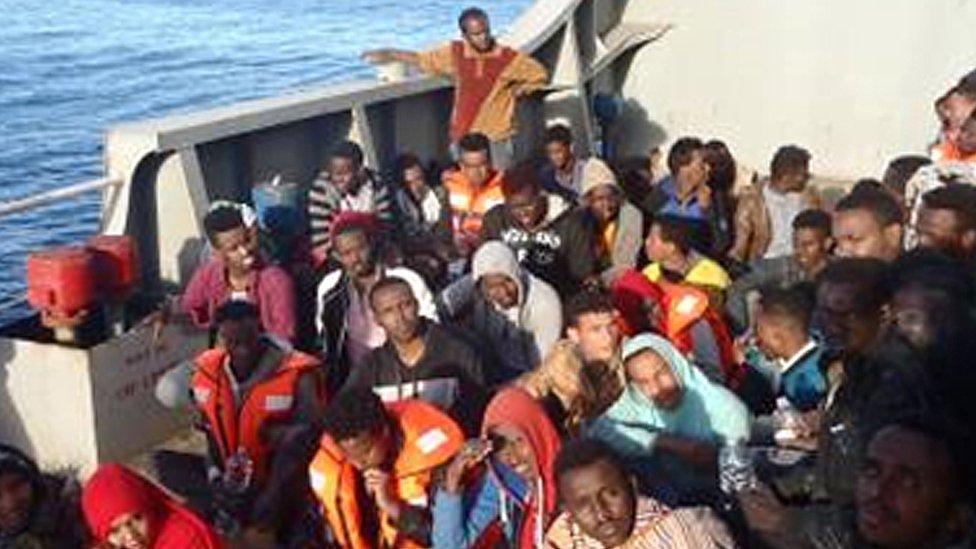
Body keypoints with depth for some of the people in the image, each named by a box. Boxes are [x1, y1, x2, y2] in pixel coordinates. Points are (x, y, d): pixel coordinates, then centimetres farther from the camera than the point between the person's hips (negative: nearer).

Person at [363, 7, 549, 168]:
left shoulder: (509, 57, -7)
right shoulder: (455, 53, 0)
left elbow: (541, 75, 7)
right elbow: (421, 59, 15)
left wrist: (521, 88, -5)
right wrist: (388, 55, 17)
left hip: (497, 139, -2)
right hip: (464, 138, 2)